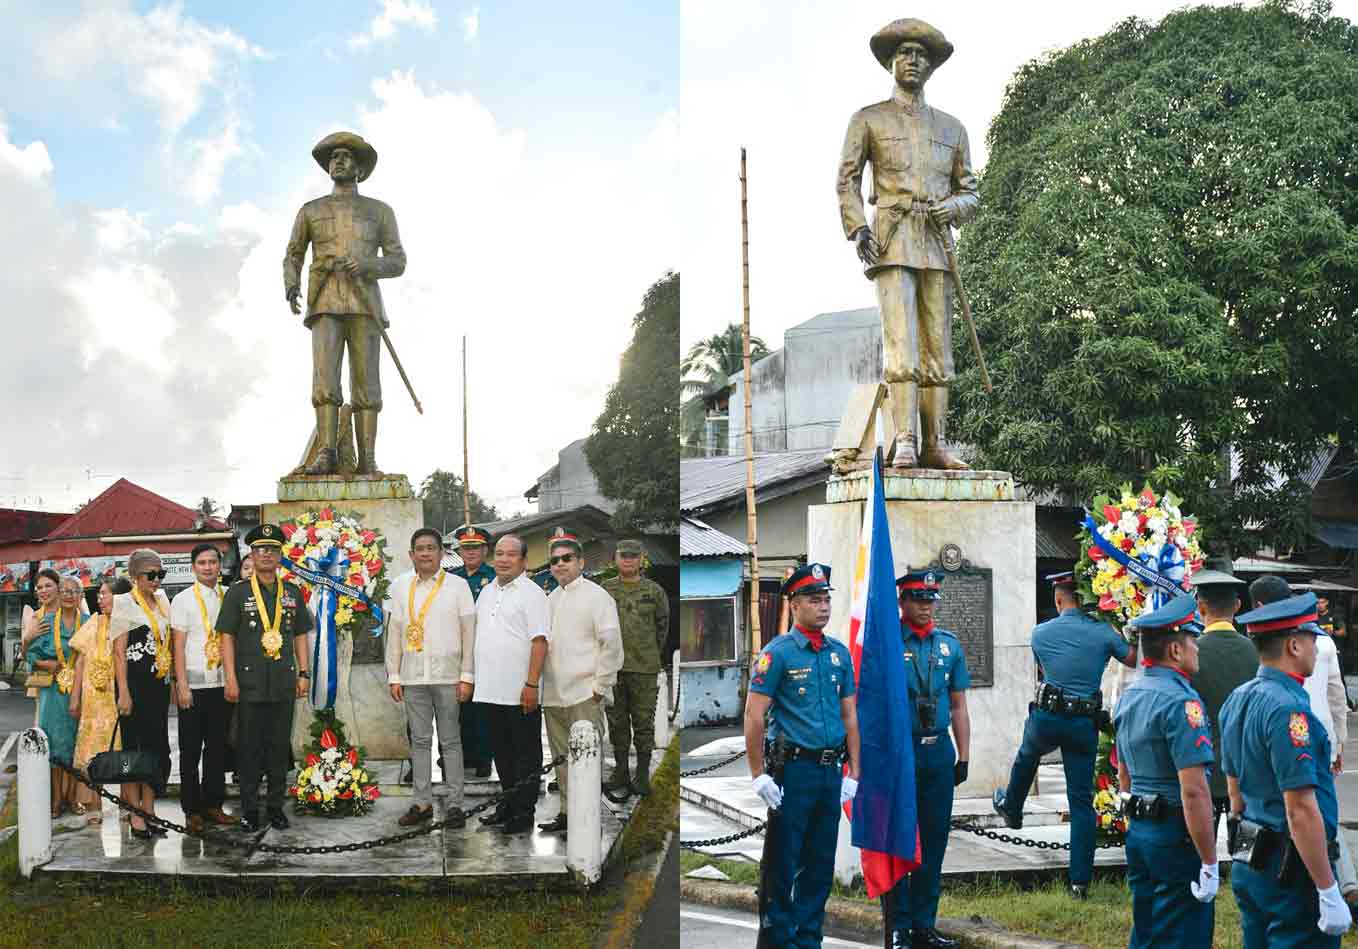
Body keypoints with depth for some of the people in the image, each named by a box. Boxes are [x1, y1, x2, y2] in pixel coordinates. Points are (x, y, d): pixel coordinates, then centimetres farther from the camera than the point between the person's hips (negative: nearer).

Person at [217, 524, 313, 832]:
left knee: (280, 746, 7)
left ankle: (276, 806, 18)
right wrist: (230, 678, -9)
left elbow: (301, 634, 14)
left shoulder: (292, 592, 11)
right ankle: (249, 809, 11)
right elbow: (227, 636, -1)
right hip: (250, 683, -3)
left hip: (284, 683, 3)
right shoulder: (238, 593, 1)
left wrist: (304, 673, 6)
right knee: (250, 747, 3)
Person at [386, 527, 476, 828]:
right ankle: (422, 803, 13)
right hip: (412, 676, 3)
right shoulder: (401, 587, 10)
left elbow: (469, 632, 0)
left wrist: (467, 676, -6)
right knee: (419, 740, 7)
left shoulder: (458, 585, 2)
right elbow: (394, 632, 11)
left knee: (450, 740, 2)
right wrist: (394, 676, 6)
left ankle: (455, 804, 6)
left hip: (447, 675, -2)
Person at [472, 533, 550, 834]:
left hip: (520, 693, -8)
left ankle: (524, 814, 7)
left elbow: (540, 642, -15)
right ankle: (508, 806, 27)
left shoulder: (532, 593, -8)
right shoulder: (486, 592, 15)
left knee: (526, 754, 1)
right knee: (501, 752, 16)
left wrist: (532, 684, -21)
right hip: (492, 690, 8)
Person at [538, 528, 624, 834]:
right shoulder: (551, 599, 17)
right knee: (562, 759, 13)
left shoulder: (595, 596, -5)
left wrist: (600, 685, -11)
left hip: (584, 696, -7)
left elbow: (611, 642, -11)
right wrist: (540, 685, 16)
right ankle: (566, 813, 22)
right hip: (553, 695, 7)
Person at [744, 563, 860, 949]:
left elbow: (850, 715, 14)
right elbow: (754, 716, -10)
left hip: (831, 771, 6)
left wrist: (853, 773, 8)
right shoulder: (778, 652, -7)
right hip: (794, 770, -6)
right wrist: (759, 775, -13)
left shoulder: (840, 653, 10)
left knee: (821, 862, 12)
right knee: (785, 861, 1)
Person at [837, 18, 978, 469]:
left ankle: (935, 445, 2)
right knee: (900, 342, -15)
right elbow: (847, 180, 6)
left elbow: (969, 192, 19)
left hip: (936, 245, 4)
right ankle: (904, 443, -18)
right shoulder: (869, 119, 11)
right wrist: (857, 229, -10)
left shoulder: (951, 127, 19)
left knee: (937, 347, 0)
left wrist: (952, 207, -4)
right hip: (891, 243, -4)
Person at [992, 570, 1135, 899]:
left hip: (1047, 718, 0)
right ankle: (1080, 881, 6)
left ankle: (1011, 809, 59)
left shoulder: (1040, 633, -1)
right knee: (1082, 802, 5)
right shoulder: (1103, 633, -6)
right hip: (1085, 724, 0)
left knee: (1026, 758, 35)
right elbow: (1135, 661, 5)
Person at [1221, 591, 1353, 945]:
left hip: (1247, 863, 9)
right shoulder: (1287, 709, -20)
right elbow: (1301, 809, -23)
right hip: (1293, 870, -9)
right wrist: (1329, 894, -20)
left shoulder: (1237, 700, 8)